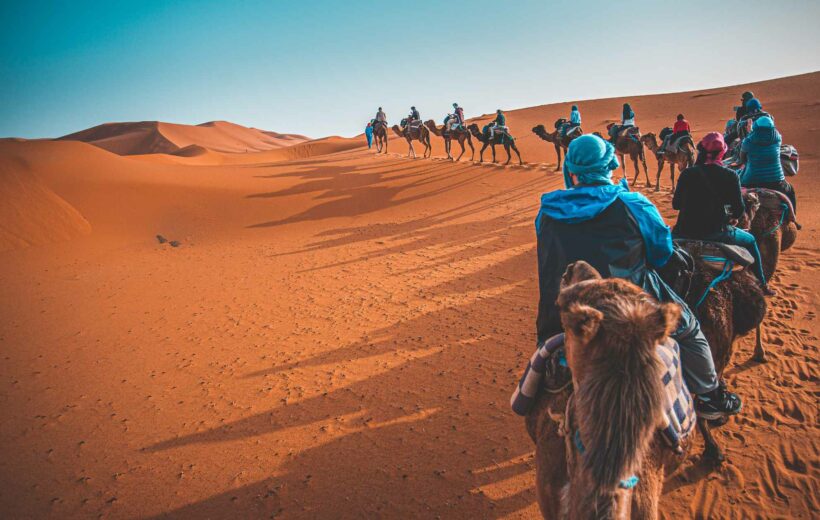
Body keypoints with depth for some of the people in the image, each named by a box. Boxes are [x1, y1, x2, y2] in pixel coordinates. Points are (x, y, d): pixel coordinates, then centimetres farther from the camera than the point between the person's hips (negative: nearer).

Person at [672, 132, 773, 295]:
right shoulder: (730, 176, -4)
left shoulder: (687, 173, 0)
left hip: (685, 231, 1)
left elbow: (675, 204, 6)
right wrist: (733, 218, 19)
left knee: (672, 234, 35)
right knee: (750, 240, 26)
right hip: (716, 232, -1)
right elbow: (739, 210, -3)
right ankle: (761, 285, 33)